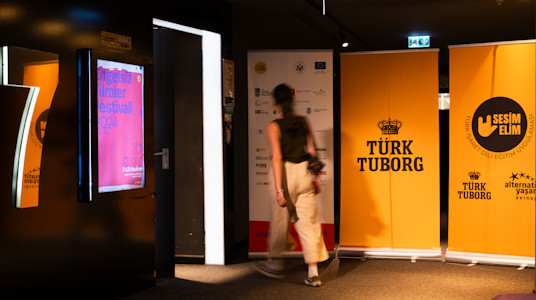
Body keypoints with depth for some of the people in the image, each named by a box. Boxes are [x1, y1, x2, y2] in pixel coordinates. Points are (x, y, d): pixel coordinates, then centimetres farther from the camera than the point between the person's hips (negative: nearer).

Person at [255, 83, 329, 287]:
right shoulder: (303, 122, 4)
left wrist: (278, 189, -15)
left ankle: (274, 264, 33)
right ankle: (313, 273, 2)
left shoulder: (274, 126, -9)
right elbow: (312, 152, 7)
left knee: (280, 220, 14)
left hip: (286, 174, -3)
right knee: (308, 223, 5)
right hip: (304, 173, 3)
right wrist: (316, 177, 16)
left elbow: (277, 158, -14)